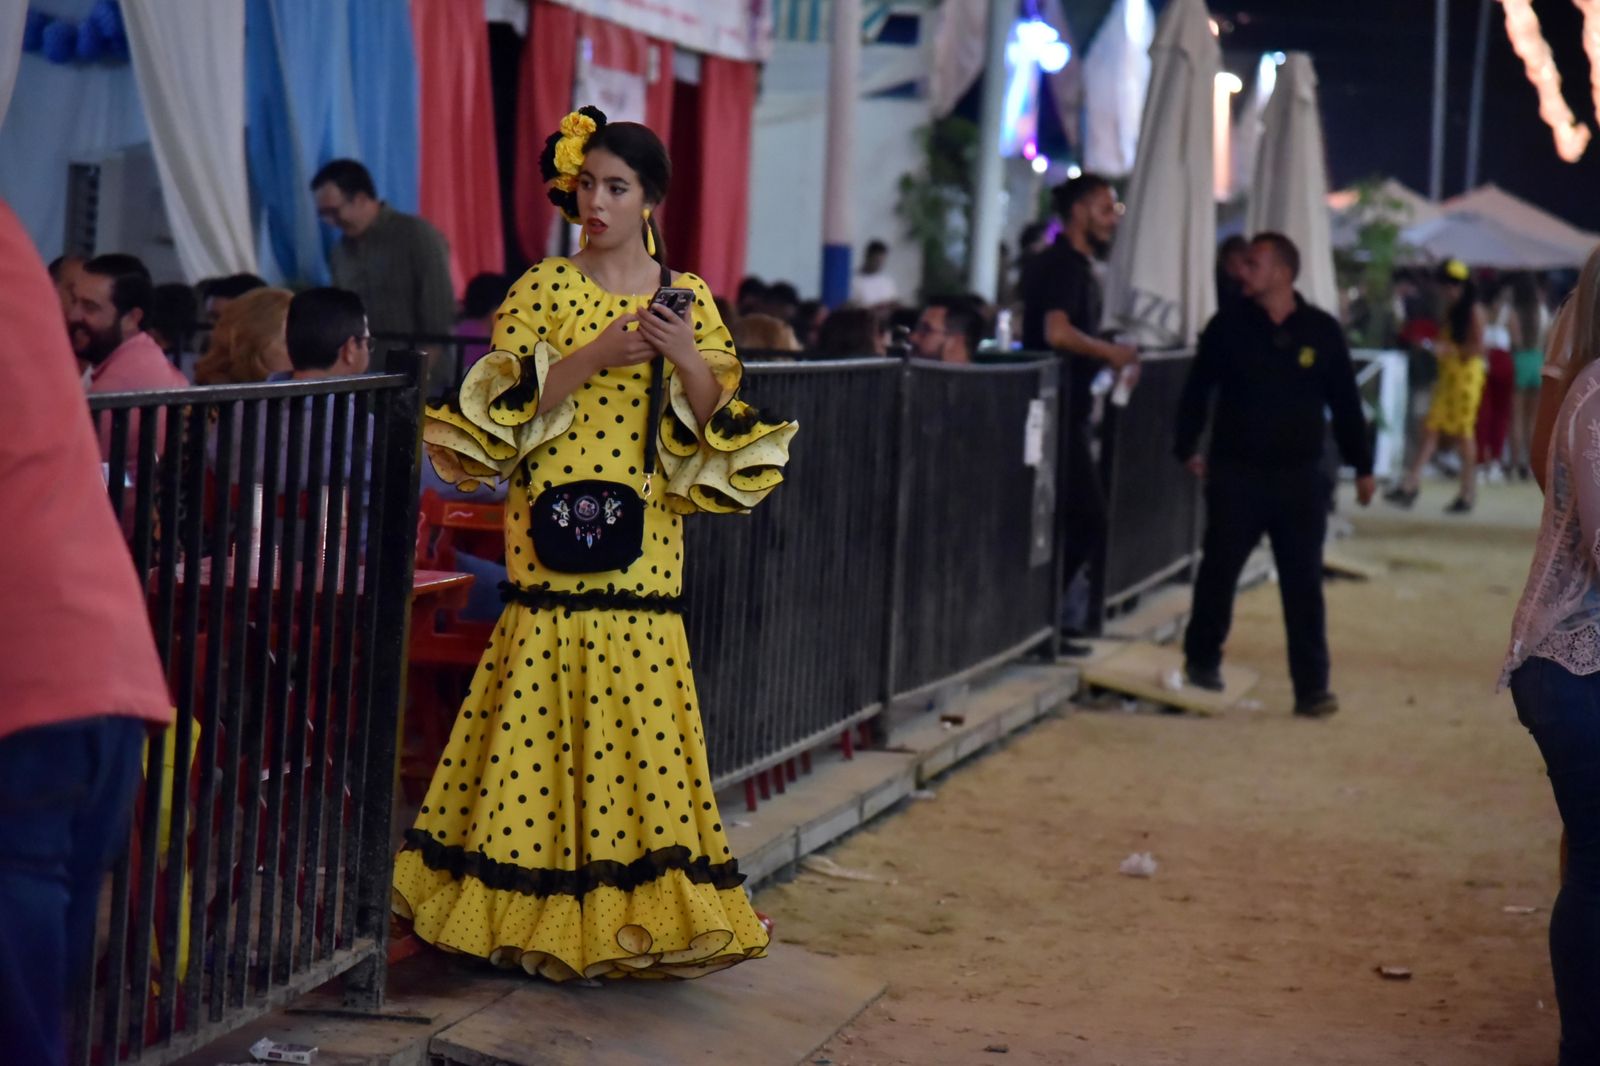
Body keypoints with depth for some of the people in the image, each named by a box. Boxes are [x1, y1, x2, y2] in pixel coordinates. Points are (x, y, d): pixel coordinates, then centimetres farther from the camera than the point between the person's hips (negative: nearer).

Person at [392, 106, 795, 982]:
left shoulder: (690, 299, 9)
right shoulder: (541, 289, 5)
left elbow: (719, 424, 6)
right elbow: (502, 410, -4)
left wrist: (689, 361, -12)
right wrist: (591, 357, -14)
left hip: (642, 552, 1)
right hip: (550, 543, -1)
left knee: (638, 725, -1)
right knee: (541, 728, -3)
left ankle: (634, 911, 6)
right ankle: (537, 913, 4)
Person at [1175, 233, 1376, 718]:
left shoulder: (1322, 331, 0)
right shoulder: (1228, 326, 0)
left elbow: (1345, 402, 7)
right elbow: (1196, 390, 8)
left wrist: (1362, 467, 9)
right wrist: (1188, 447, 6)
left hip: (1299, 477, 0)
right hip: (1235, 474, 0)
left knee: (1304, 585, -1)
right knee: (1218, 570, 8)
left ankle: (1312, 687, 2)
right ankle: (1202, 660, 28)